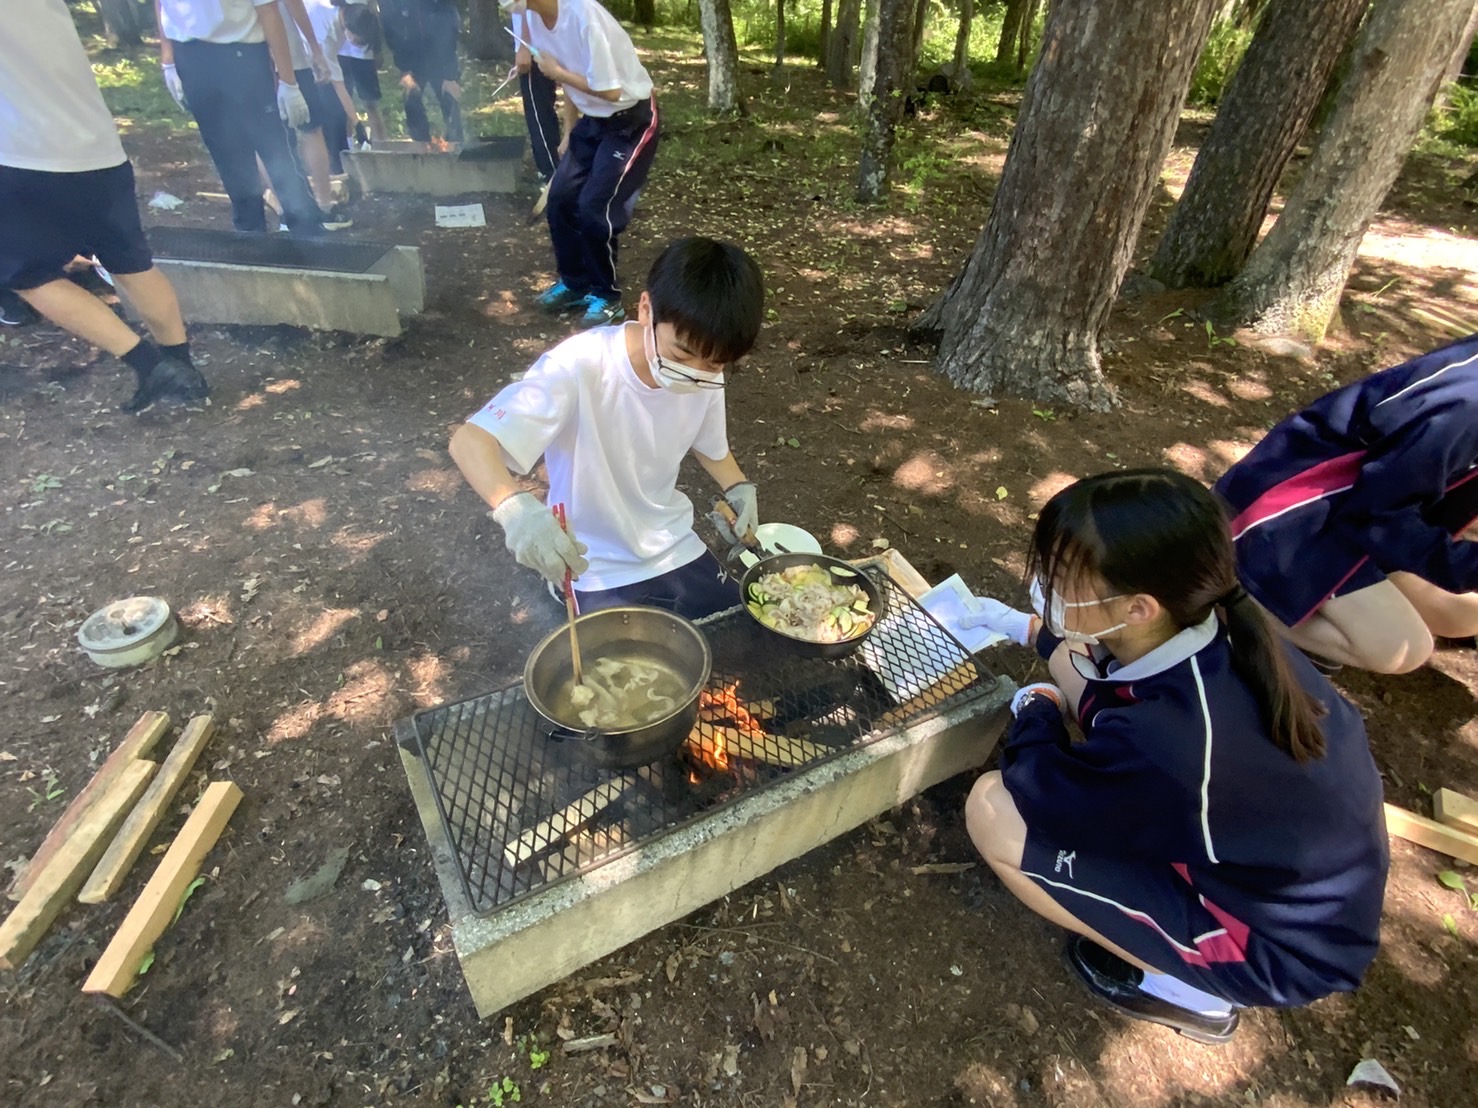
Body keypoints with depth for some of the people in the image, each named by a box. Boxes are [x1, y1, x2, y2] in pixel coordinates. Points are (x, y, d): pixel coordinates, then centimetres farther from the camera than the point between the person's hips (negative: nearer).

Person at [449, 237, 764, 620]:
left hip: (676, 549, 5)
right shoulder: (580, 368, -29)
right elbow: (470, 441, -32)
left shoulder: (706, 374, -12)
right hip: (598, 571, -4)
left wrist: (739, 486, -10)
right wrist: (515, 508, -51)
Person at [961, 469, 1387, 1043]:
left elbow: (1036, 795, -21)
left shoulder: (1161, 744, -40)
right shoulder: (1219, 628, -17)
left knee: (994, 810, -20)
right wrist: (1028, 628, 17)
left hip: (1282, 946, -6)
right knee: (1070, 663, 2)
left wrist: (1036, 710, -3)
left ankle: (1186, 988, 4)